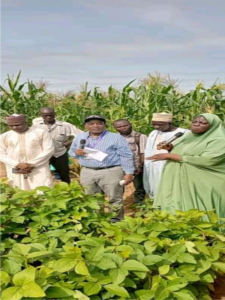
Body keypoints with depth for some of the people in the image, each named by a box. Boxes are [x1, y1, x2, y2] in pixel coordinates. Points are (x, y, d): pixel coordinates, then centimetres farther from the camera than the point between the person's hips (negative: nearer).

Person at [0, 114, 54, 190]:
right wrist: (17, 164, -10)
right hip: (16, 171, 2)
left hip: (39, 171, -2)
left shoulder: (41, 133, 1)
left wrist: (32, 165, -10)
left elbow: (49, 150, -4)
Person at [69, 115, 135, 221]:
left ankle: (116, 220, 14)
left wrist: (129, 173, -10)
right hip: (87, 173, 4)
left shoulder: (116, 138, -3)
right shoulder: (79, 138, 10)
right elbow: (71, 151, 19)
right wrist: (76, 152, -4)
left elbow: (126, 156, -4)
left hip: (111, 172, -4)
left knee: (114, 199, 1)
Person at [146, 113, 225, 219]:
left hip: (201, 187, -7)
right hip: (177, 182, 7)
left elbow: (205, 160, -24)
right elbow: (178, 151, 28)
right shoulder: (188, 136, 13)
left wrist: (168, 156, -20)